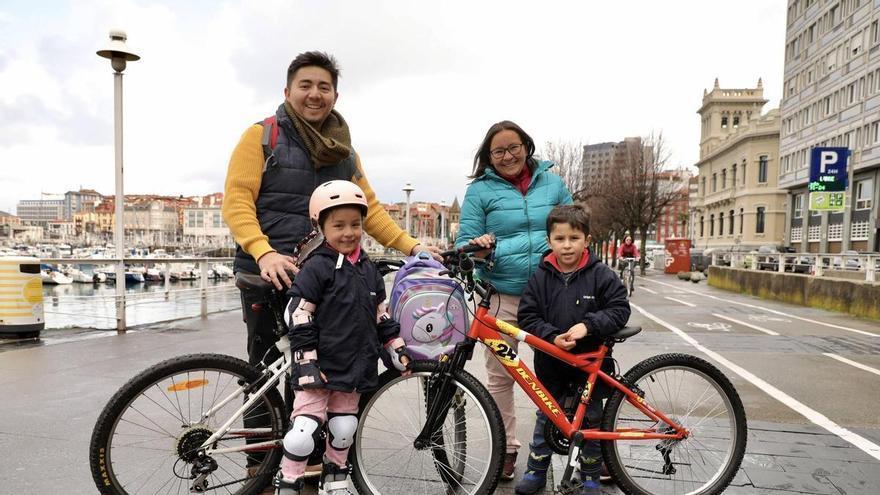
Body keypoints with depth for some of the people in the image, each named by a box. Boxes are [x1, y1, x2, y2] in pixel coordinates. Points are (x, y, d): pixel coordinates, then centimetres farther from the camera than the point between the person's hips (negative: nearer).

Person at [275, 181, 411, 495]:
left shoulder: (368, 269, 9)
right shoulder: (316, 267, -11)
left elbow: (381, 316, 16)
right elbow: (300, 321, -14)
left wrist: (398, 349, 13)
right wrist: (306, 365, -17)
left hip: (356, 366, 6)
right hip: (320, 368, -6)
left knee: (343, 430, 17)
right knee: (304, 432, -8)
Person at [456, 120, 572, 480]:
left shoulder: (552, 183, 10)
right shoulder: (480, 190, 3)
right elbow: (464, 243, 2)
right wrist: (476, 245, -20)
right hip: (502, 297, -1)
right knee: (500, 376, 6)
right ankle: (506, 448, 22)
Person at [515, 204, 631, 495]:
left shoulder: (601, 275, -10)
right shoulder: (541, 277, -6)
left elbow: (620, 310, -10)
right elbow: (527, 316, -6)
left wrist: (587, 325, -23)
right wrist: (553, 337, -21)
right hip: (551, 360, 2)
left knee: (591, 420, 11)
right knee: (545, 417, 14)